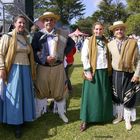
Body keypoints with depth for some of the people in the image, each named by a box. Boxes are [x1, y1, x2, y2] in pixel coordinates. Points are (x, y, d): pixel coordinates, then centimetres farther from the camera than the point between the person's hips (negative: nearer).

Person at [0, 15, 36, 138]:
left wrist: (31, 70, 17)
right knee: (14, 96, 0)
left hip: (25, 70, 6)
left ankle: (22, 119, 26)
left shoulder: (25, 38, 15)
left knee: (25, 94, 10)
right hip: (13, 70, -6)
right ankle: (16, 123, 10)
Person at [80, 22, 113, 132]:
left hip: (104, 71, 4)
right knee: (91, 95, -1)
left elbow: (109, 56, 15)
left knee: (104, 95, 10)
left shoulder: (106, 42, 11)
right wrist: (88, 71, -15)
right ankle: (85, 120, 7)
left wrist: (109, 69, 7)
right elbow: (84, 57, -9)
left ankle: (104, 117, 24)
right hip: (93, 71, -4)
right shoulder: (88, 41, -3)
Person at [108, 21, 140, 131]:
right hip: (116, 74, 3)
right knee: (117, 96, 14)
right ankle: (119, 116, 34)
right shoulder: (110, 44, 3)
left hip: (129, 74, -2)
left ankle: (127, 119, 23)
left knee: (128, 97, 6)